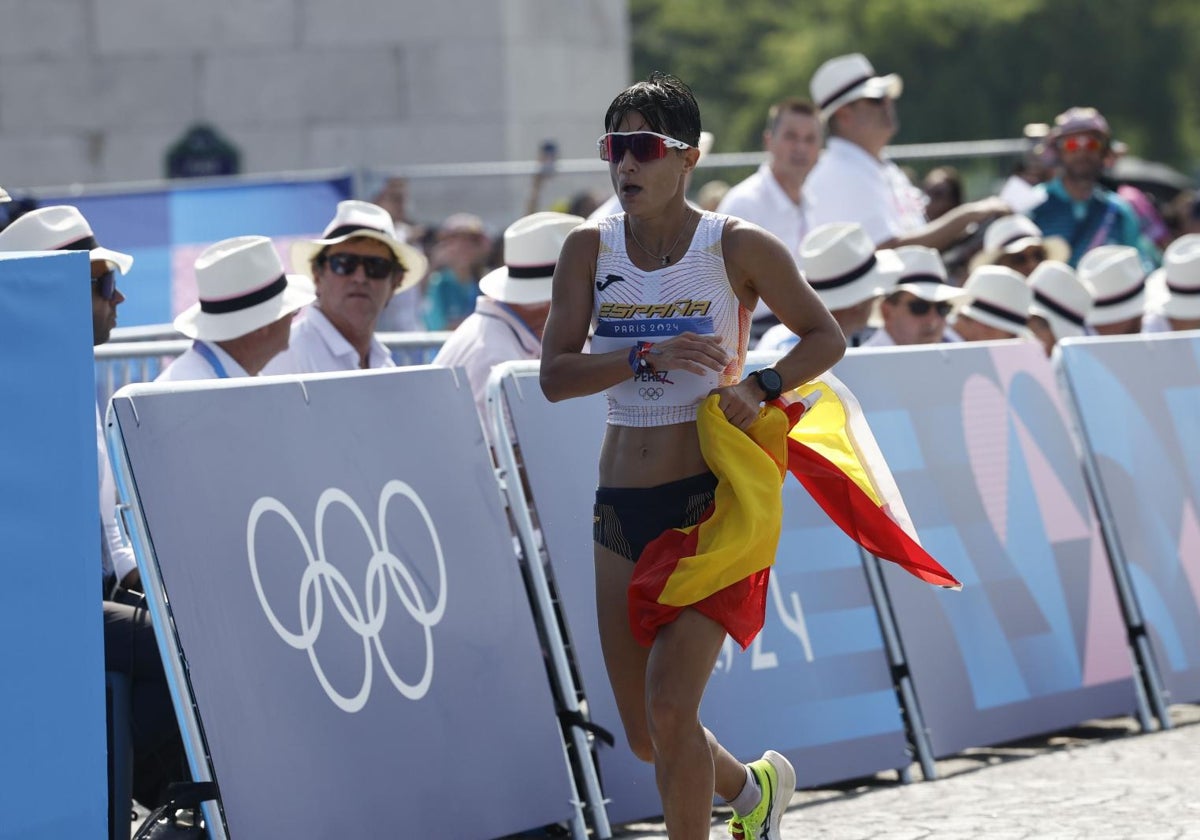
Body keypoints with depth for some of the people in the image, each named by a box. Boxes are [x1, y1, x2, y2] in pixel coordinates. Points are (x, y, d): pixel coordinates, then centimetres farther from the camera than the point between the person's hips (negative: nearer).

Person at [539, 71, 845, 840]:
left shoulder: (739, 249, -5)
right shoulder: (590, 250, 3)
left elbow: (826, 337, 4)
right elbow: (555, 376, -6)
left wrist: (760, 386, -13)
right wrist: (649, 355, -21)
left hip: (712, 502, -5)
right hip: (623, 506, 5)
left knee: (670, 711, -15)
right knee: (645, 736, 11)